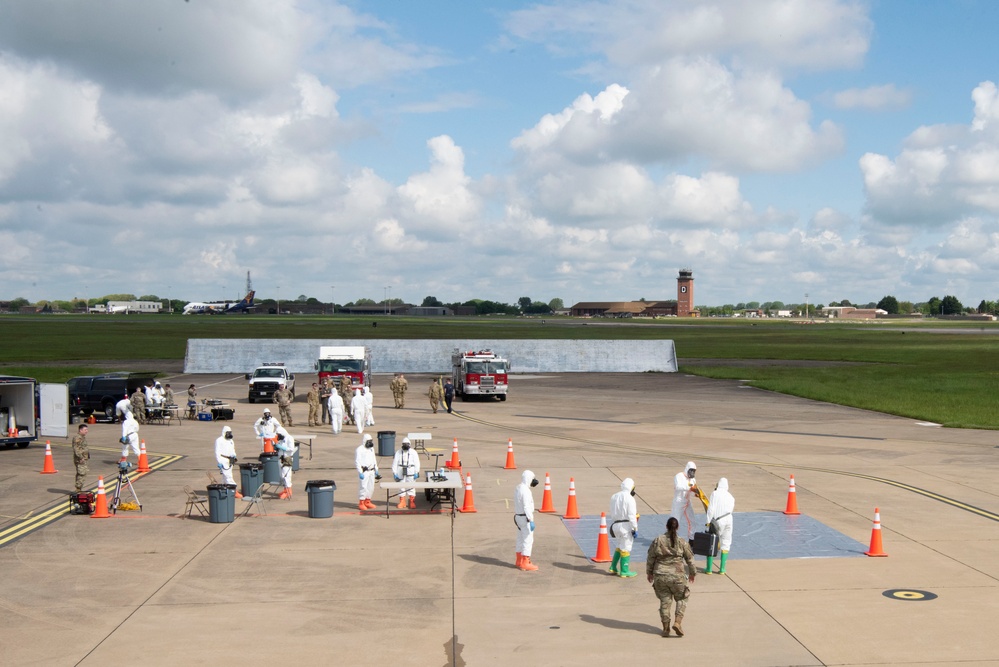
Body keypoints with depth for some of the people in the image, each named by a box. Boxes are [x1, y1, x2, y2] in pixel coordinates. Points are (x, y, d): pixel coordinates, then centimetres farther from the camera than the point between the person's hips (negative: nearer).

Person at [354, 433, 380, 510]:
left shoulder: (371, 449, 16)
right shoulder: (359, 450, -9)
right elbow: (357, 462, -13)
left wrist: (376, 469, 20)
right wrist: (360, 472, -18)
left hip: (371, 471, 8)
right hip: (364, 471, -8)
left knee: (371, 487, 10)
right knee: (363, 487, -9)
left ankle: (367, 502, 22)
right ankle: (361, 503, -1)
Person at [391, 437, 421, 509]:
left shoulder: (413, 452, 3)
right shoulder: (398, 452, 6)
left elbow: (417, 462, 0)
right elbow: (395, 463, 6)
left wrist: (416, 472, -7)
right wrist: (394, 473, -2)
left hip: (411, 472, -2)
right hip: (401, 472, 2)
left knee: (411, 487, -1)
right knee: (401, 487, 4)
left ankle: (412, 503, 3)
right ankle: (402, 502, 12)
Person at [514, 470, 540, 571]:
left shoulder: (517, 488, 10)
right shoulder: (525, 490, -20)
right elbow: (527, 507, -24)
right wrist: (531, 521, -24)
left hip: (518, 516, 10)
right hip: (525, 518, -10)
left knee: (520, 539, 17)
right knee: (528, 540, -4)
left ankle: (519, 561, 25)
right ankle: (525, 563, -3)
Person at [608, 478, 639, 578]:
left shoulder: (614, 497, 9)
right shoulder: (629, 498, -14)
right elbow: (632, 515, -15)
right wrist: (635, 529, -10)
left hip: (615, 525, 7)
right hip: (626, 525, -7)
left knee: (619, 546, 22)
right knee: (626, 548, 3)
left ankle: (613, 568, 22)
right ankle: (624, 571, 9)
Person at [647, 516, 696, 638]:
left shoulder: (657, 541, -1)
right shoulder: (682, 542, -3)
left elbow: (650, 558, 3)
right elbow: (690, 559, 5)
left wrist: (649, 572, 16)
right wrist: (692, 573, 20)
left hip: (660, 576, 1)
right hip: (677, 576, -1)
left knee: (664, 601, 11)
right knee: (681, 599, 16)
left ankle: (665, 628, 12)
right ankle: (677, 622, -1)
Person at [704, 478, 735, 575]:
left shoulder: (715, 493, -4)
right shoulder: (730, 497, 9)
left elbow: (711, 508, -11)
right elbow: (732, 510, 13)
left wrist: (708, 521, -8)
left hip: (716, 520, -3)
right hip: (728, 521, 3)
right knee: (725, 544, 12)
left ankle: (708, 568, 4)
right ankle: (722, 568, 7)